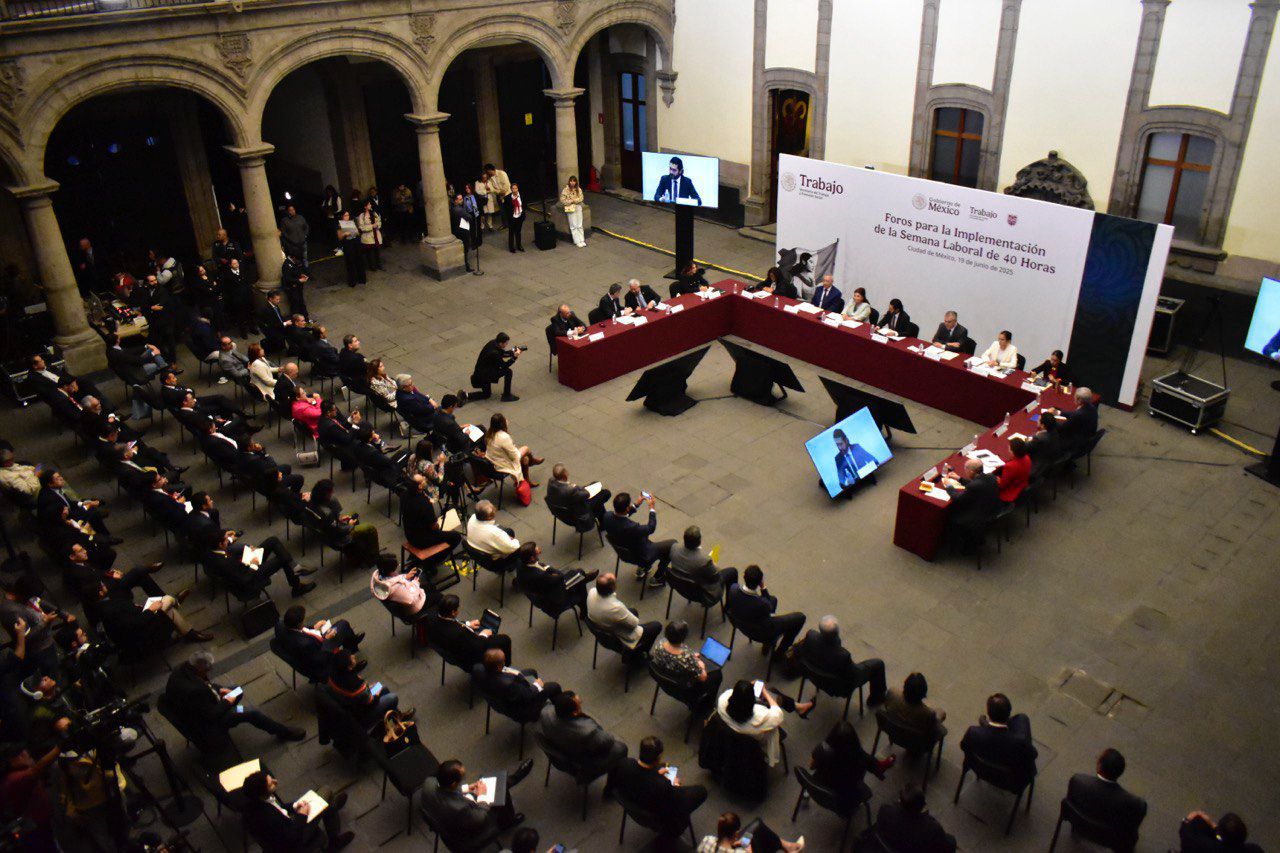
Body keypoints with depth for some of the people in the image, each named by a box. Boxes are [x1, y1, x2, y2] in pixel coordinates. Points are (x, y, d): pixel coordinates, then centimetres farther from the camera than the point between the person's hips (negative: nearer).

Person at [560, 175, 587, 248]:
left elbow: (581, 198, 0)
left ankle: (582, 241, 9)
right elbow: (562, 200, -10)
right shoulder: (565, 190, -8)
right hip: (570, 209, -3)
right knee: (573, 226, -2)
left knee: (579, 225, 5)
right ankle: (577, 242, 2)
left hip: (578, 207, 3)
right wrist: (571, 201, -15)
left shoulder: (579, 189, 3)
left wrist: (574, 200, -15)